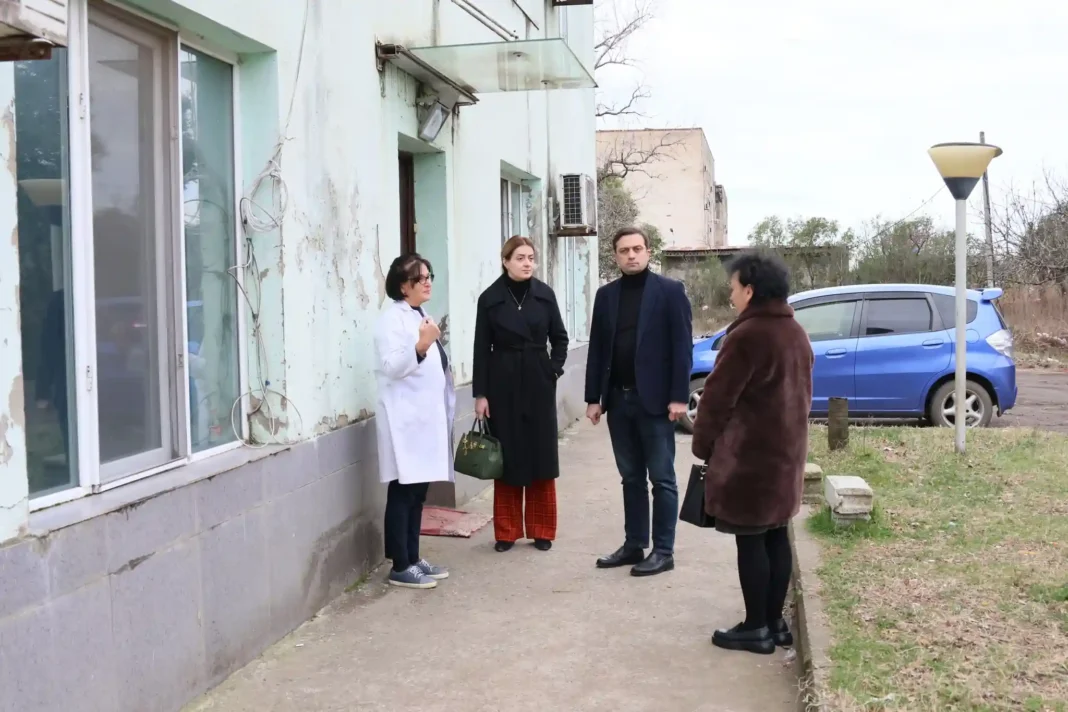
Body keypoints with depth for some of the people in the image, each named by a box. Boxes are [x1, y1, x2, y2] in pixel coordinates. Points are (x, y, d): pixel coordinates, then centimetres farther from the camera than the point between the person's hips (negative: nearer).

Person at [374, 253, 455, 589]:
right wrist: (419, 346, -33)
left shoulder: (421, 316, 17)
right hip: (405, 419, -9)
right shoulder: (392, 318, -10)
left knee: (418, 491, 12)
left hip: (426, 416, 9)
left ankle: (413, 558, 19)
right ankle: (400, 567, 1)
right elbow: (391, 367, -22)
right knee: (402, 492, -4)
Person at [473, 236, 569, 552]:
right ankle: (507, 531, 11)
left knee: (542, 455, 5)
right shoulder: (490, 298, -3)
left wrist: (555, 369, -1)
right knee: (507, 457, 2)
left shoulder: (544, 294, 2)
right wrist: (480, 393, -6)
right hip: (503, 384, -2)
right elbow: (481, 349, -3)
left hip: (539, 383, 2)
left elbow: (559, 337, 11)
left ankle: (542, 530, 15)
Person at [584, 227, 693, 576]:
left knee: (662, 479, 2)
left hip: (654, 399, -5)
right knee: (631, 478, 12)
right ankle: (634, 545, 20)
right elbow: (597, 348, 10)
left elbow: (682, 346, -7)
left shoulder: (670, 291, -3)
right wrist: (594, 398, 5)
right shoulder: (606, 295, 10)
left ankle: (663, 551, 8)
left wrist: (679, 396, -13)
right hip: (618, 399, 5)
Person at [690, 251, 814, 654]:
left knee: (750, 540, -2)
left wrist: (702, 446, -2)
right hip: (785, 452, 9)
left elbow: (718, 398, -14)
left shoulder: (746, 335, -17)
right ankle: (775, 622, 20)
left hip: (748, 454, -9)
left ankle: (756, 629, 4)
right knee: (775, 536, 13)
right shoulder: (796, 334, 11)